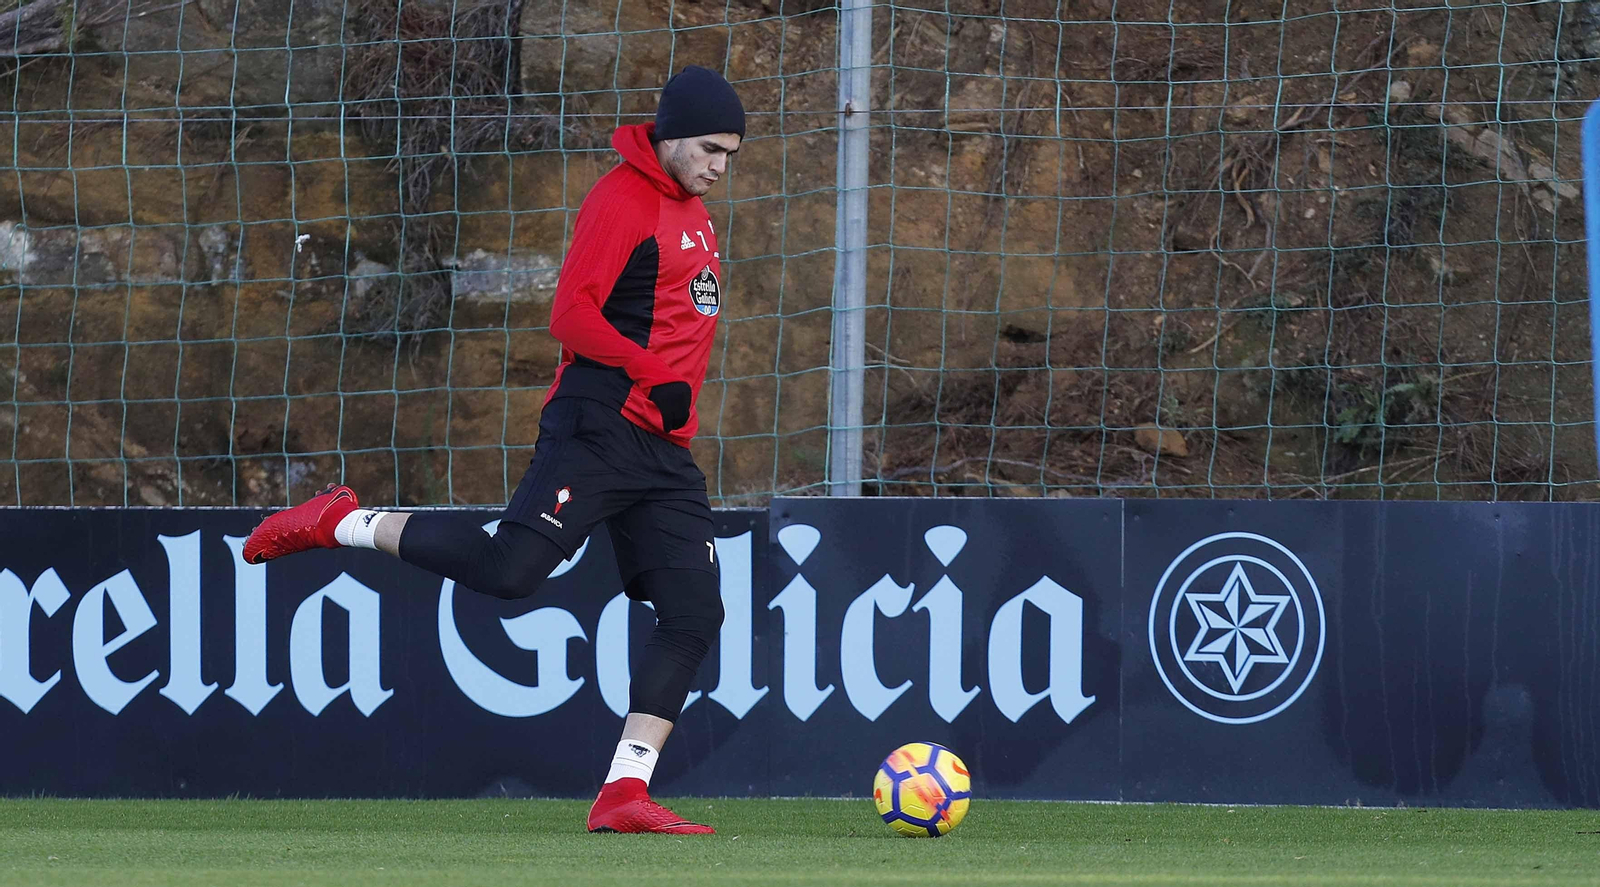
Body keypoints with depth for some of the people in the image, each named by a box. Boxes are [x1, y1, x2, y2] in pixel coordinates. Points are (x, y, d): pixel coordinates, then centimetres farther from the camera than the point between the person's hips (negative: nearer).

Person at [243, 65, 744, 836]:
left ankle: (624, 794, -2)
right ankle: (342, 522, -2)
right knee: (508, 568, -22)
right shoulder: (622, 200, -8)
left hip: (664, 450, 9)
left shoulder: (692, 213, 20)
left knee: (693, 613, -2)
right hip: (597, 429, -9)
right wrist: (654, 378, -24)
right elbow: (571, 315, -18)